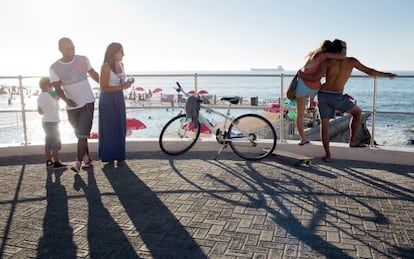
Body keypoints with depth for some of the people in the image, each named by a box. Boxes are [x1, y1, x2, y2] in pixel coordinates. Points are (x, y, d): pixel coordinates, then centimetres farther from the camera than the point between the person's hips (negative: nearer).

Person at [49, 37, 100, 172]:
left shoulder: (83, 59, -2)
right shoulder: (55, 68, -6)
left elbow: (93, 74, 14)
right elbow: (57, 88, -8)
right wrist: (66, 99, -26)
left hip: (88, 102, -1)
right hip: (72, 106, 1)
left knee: (83, 133, -10)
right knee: (80, 134, 13)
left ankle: (78, 161, -8)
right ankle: (87, 158, 26)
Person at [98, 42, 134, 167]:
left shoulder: (121, 65, 7)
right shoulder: (106, 67, -15)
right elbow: (103, 88, -17)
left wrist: (127, 83, 0)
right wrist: (121, 87, -22)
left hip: (119, 98, 7)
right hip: (108, 99, -7)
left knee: (120, 128, 8)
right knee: (109, 128, 3)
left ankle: (119, 157, 18)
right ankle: (109, 157, 15)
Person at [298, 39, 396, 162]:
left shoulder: (327, 62, -2)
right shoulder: (351, 61, 2)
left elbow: (316, 77, -16)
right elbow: (370, 71, 8)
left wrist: (302, 75, 1)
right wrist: (386, 74, 24)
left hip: (323, 96, 1)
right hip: (336, 98, -1)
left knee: (324, 124, 9)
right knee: (357, 112, 22)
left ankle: (328, 155, 4)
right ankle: (353, 140, 24)